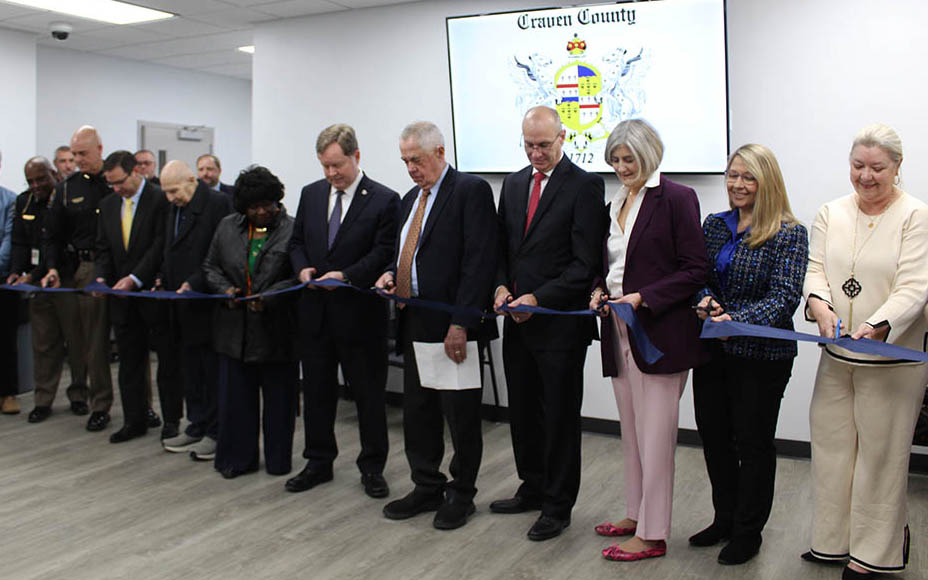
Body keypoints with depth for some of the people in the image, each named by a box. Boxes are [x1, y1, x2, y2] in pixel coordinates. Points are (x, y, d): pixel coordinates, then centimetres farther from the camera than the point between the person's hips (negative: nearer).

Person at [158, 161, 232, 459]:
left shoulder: (218, 203, -12)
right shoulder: (173, 208, 14)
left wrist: (194, 282, -19)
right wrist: (164, 281, 7)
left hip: (208, 302, -8)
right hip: (182, 306, 8)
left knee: (213, 370, 0)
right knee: (189, 368, 14)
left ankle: (216, 432, 10)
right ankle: (197, 427, 24)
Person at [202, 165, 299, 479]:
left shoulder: (293, 230, -6)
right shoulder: (227, 227, 9)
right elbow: (210, 266, 14)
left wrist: (268, 297, -20)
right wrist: (225, 289, -5)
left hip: (277, 329, -4)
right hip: (235, 328, 4)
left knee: (278, 396, 7)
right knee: (236, 395, 10)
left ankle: (278, 460, 22)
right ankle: (238, 457, 23)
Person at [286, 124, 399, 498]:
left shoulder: (384, 200, -6)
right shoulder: (311, 194, 10)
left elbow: (384, 253, -11)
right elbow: (296, 241, 15)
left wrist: (345, 276, -24)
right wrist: (303, 268, -6)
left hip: (360, 312, -5)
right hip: (315, 310, 5)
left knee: (368, 393, 6)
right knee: (316, 390, 13)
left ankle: (372, 467, 20)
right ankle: (319, 462, 28)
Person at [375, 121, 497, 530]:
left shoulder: (471, 190, -8)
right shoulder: (410, 199, 18)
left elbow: (479, 261, -16)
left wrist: (461, 323, -20)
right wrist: (392, 274, 4)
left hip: (453, 327, -8)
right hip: (415, 326, 8)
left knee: (460, 414, 5)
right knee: (417, 412, 13)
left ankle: (461, 493, 20)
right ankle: (428, 488, 28)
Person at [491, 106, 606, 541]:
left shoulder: (584, 186, -9)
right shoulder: (513, 183, 12)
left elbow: (585, 262, -14)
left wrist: (538, 298, -19)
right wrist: (502, 286, -2)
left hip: (560, 322, -6)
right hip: (518, 321, 7)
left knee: (560, 416, 5)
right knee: (522, 411, 17)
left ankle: (558, 506, 19)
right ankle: (532, 489, 35)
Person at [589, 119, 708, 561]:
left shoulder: (676, 199, -8)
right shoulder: (615, 204, 15)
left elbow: (695, 271, -11)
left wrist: (642, 298, -19)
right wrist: (600, 290, 2)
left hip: (660, 334, -7)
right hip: (619, 333, 8)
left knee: (654, 437, -1)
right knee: (631, 433, 16)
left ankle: (652, 535, 9)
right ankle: (636, 515, 29)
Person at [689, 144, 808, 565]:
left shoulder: (789, 234, -9)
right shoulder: (714, 225, 8)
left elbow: (784, 298, -16)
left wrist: (737, 320, -31)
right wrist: (705, 299, -12)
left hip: (762, 356, -5)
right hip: (712, 351, 5)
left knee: (753, 442, 7)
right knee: (713, 436, 13)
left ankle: (748, 532, 25)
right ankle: (725, 519, 33)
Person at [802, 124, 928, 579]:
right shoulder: (831, 213, 7)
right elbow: (815, 268, 1)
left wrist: (877, 327, -30)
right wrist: (818, 303, -21)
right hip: (836, 355, 5)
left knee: (880, 452, 4)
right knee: (830, 443, 11)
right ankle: (834, 540, 27)